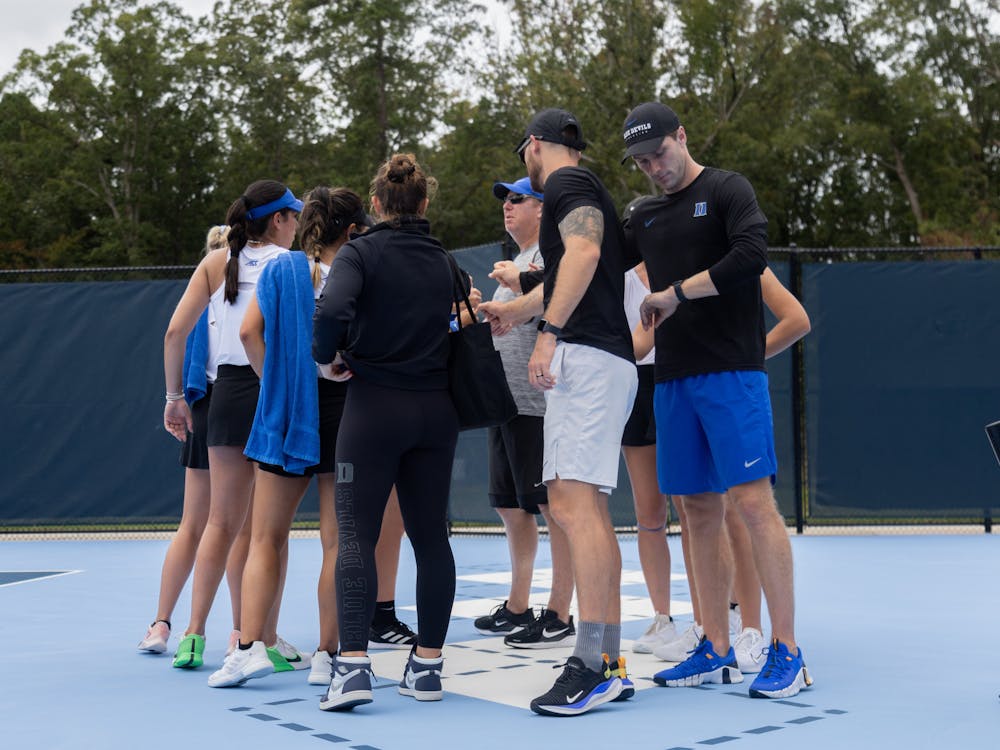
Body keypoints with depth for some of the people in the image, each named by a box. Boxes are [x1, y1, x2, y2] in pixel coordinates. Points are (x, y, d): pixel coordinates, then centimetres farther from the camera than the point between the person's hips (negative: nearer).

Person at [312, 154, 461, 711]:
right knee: (431, 536, 9)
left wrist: (327, 359, -7)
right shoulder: (444, 261, 9)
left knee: (357, 535, -2)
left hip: (375, 407, -4)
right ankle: (428, 666, 15)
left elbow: (332, 311, -22)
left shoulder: (360, 253, -5)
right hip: (436, 409, 4)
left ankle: (353, 666, -11)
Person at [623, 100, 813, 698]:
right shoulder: (645, 218, 18)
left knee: (753, 501, -11)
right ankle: (716, 652, 13)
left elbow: (751, 255, -16)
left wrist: (676, 293, -11)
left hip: (732, 371, -6)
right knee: (700, 512, 7)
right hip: (673, 379, 6)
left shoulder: (727, 190, 0)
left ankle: (787, 654, -7)